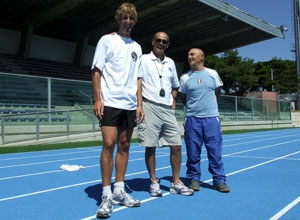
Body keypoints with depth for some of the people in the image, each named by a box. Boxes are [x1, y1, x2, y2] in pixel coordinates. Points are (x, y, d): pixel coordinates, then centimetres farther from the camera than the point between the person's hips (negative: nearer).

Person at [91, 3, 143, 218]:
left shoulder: (137, 47, 16)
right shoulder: (107, 40, 4)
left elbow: (137, 78, 16)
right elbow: (97, 71, -1)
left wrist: (139, 104, 9)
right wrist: (97, 99, -11)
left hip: (130, 104, 5)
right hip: (110, 102, -4)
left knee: (124, 146, 6)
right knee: (109, 144, -10)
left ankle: (119, 191, 15)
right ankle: (107, 195, -2)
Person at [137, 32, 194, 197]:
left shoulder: (170, 63, 19)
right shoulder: (144, 59, 4)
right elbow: (138, 83, -5)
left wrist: (173, 102, 12)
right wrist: (139, 106, -13)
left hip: (167, 109, 5)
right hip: (150, 107, -4)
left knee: (176, 146, 3)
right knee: (150, 147, 0)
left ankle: (176, 183, 16)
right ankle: (154, 182, 14)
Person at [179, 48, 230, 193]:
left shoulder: (213, 74, 6)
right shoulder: (185, 78, 6)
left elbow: (218, 92, 17)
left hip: (211, 117, 0)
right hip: (192, 119, 0)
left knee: (215, 150, 2)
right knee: (193, 151, 4)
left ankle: (219, 180, 11)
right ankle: (194, 179, 17)